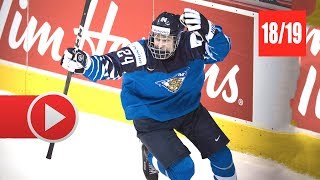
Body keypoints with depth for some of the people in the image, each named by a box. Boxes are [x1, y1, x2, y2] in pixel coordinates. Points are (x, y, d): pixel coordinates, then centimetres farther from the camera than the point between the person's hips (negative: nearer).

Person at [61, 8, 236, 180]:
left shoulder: (190, 46, -21)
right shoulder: (140, 53, -29)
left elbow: (221, 49, -23)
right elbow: (107, 65, -31)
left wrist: (207, 29, -42)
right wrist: (85, 63, -52)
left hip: (188, 108, 4)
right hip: (150, 117, -4)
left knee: (220, 154, 10)